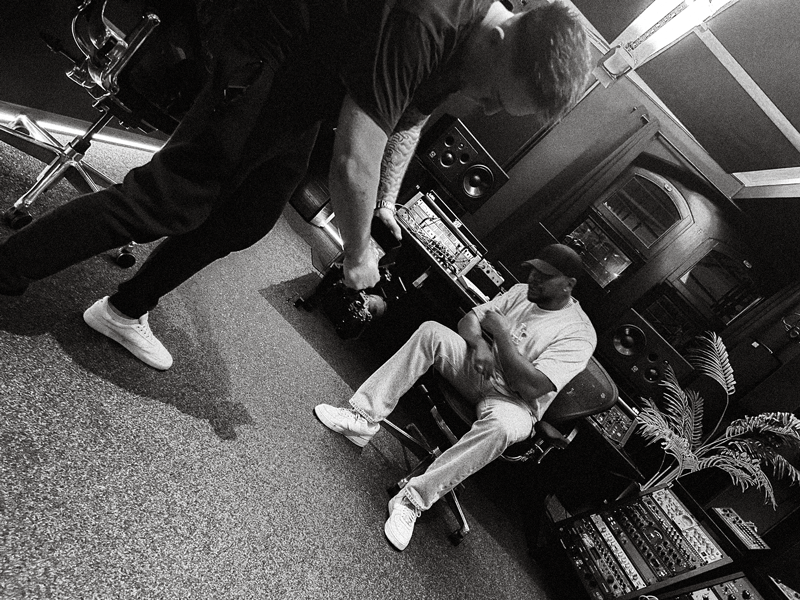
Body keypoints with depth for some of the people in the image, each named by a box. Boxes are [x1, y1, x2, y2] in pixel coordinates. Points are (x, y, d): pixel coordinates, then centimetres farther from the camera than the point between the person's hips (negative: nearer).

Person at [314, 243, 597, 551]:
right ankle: (363, 418, -24)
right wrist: (479, 343, -17)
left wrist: (500, 332, -19)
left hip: (512, 401, -5)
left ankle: (414, 499, -32)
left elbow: (531, 387, -23)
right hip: (475, 367, 5)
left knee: (502, 426, -41)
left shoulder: (579, 334, -13)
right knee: (431, 330, -21)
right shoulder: (521, 292, 7)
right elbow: (468, 320, 6)